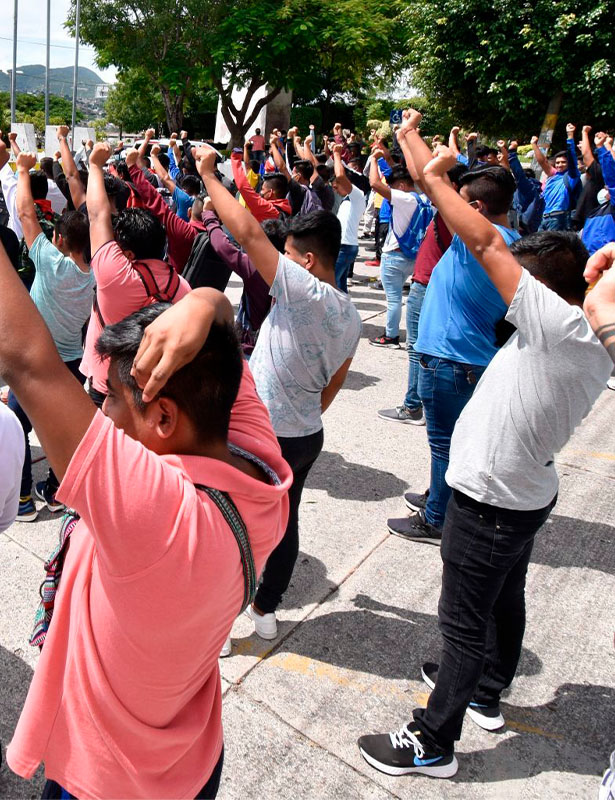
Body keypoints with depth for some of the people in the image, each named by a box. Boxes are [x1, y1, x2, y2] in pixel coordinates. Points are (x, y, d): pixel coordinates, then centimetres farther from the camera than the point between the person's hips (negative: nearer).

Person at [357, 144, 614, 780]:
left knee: (465, 625, 5)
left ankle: (434, 742, 23)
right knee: (505, 599, 26)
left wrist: (434, 177, -17)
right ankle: (486, 693, 50)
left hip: (489, 506, -9)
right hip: (528, 494, 10)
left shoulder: (559, 325, -28)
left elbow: (485, 243, -27)